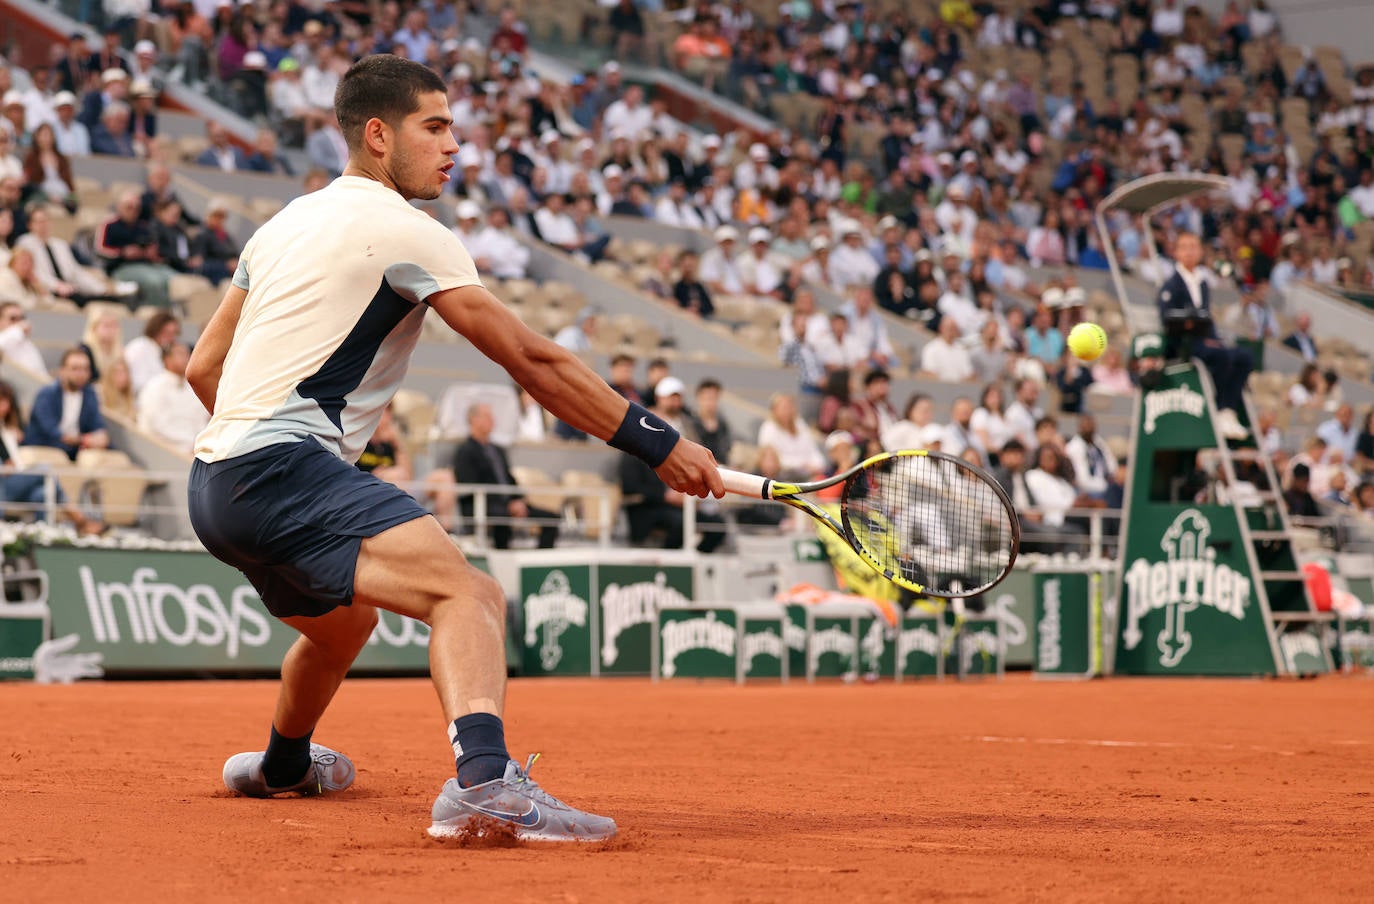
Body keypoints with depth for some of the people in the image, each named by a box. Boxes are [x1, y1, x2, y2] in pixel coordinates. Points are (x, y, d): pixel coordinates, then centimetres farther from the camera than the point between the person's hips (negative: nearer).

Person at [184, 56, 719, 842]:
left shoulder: (287, 223, 19)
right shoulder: (403, 231, -6)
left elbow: (204, 367, 24)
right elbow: (531, 359, -9)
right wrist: (660, 444, -7)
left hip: (218, 483, 10)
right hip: (286, 467, -10)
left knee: (342, 623, 37)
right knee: (469, 594, -28)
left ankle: (281, 765, 65)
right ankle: (484, 778, -54)